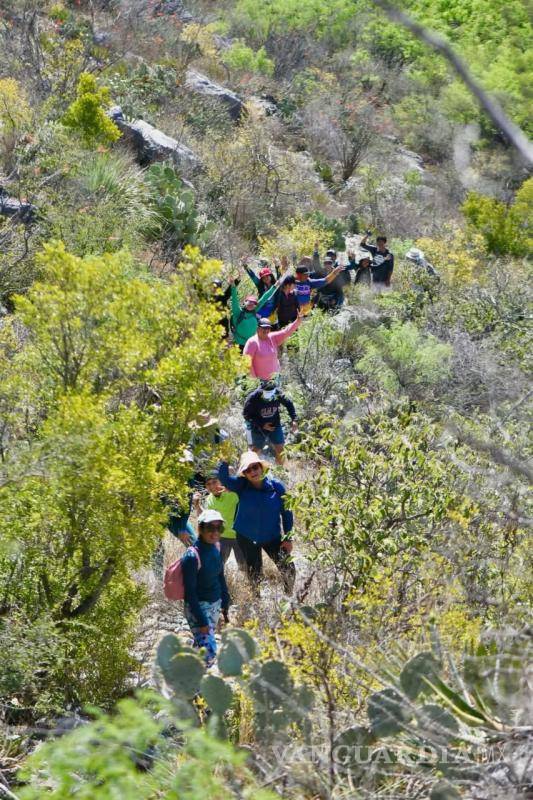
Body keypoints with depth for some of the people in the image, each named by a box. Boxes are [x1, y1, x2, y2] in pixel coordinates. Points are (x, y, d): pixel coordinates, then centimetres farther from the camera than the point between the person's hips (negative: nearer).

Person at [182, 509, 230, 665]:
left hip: (215, 605, 8)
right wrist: (201, 621, -20)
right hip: (198, 607, -7)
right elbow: (190, 592, -20)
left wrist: (225, 604, 12)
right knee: (209, 652, -13)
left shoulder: (215, 547, -1)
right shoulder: (192, 556, -23)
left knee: (201, 646, 16)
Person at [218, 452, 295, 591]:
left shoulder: (276, 486, -13)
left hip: (272, 537, 0)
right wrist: (225, 460, -48)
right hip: (247, 538, 0)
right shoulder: (242, 486, -13)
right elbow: (224, 478, -31)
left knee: (288, 569, -3)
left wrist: (288, 538, -6)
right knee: (254, 573, 12)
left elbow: (286, 512, -6)